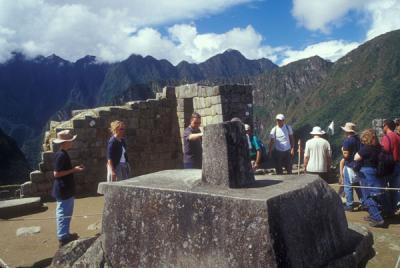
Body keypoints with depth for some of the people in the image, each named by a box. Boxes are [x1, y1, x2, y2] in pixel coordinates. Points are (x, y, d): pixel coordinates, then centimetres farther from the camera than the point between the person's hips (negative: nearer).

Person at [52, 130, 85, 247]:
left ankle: (65, 235, 27)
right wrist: (73, 170, -19)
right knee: (64, 214, -4)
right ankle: (63, 238, 3)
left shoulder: (62, 154, 11)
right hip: (64, 190, -10)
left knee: (65, 213, 17)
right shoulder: (61, 155, -20)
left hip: (65, 189, 10)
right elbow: (56, 173, -23)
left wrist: (75, 168, 10)